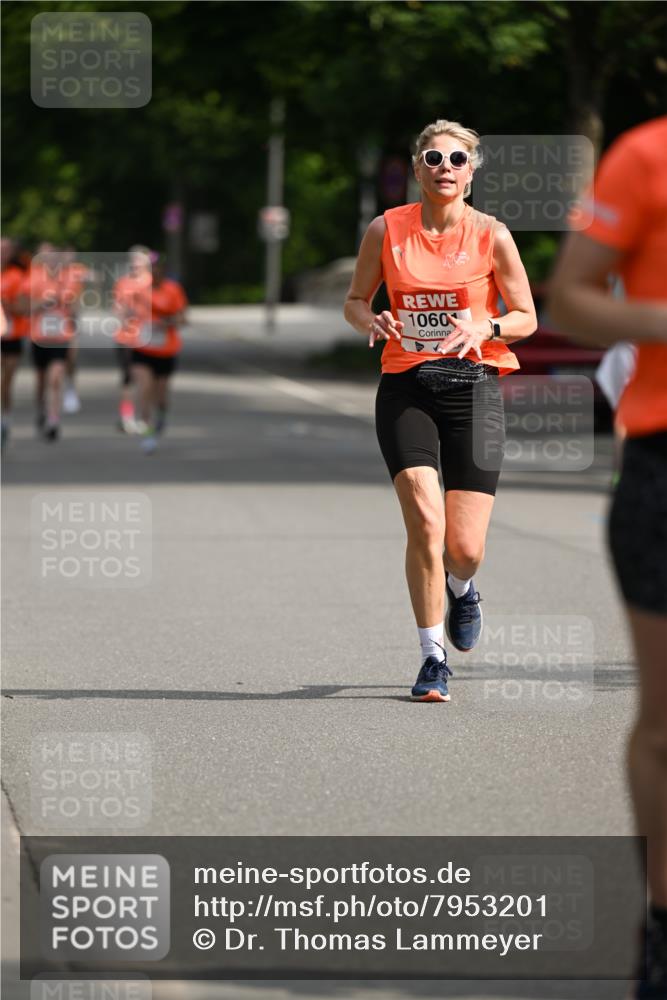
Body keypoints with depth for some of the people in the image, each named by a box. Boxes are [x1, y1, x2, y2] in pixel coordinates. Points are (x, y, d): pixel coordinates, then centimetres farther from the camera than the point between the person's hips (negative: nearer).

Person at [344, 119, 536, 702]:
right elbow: (354, 301, 13)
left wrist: (485, 328, -15)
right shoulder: (386, 229, 2)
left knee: (465, 547, -4)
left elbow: (526, 318, 6)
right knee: (425, 522, -17)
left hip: (473, 387, 0)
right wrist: (372, 320, -10)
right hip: (405, 388, 0)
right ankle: (433, 658, -2)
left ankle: (461, 587, 35)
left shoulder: (491, 236, -1)